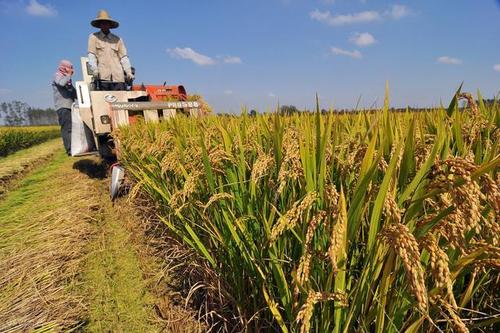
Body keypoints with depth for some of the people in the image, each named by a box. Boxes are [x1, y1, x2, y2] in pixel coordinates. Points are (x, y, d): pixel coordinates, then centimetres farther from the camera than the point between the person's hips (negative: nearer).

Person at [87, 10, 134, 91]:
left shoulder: (117, 39, 18)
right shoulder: (94, 37, 13)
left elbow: (124, 57, 10)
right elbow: (91, 55, 4)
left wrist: (128, 72, -3)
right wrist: (94, 70, -12)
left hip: (118, 76, 1)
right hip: (103, 75, -1)